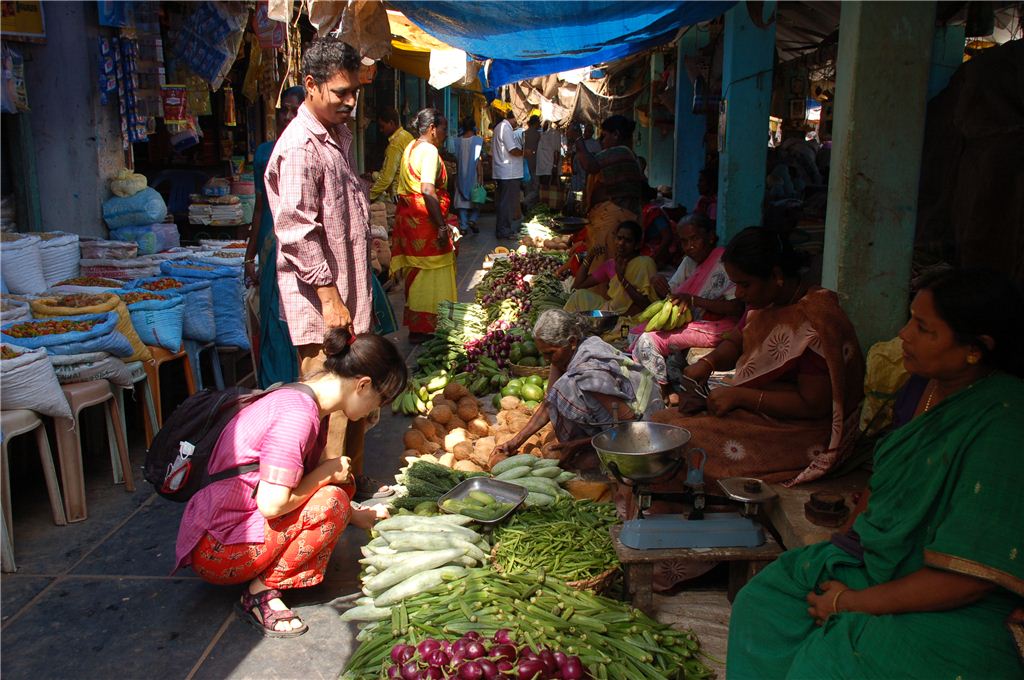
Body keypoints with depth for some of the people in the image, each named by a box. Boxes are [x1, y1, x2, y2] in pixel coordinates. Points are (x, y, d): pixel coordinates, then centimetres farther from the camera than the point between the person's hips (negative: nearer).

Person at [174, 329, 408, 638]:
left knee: (338, 482, 6)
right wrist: (328, 474, -14)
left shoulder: (310, 402, 5)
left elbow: (317, 467, 16)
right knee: (330, 502, -21)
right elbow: (272, 504, -28)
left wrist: (357, 515, 18)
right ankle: (260, 593, -8)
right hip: (216, 547, -10)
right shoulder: (298, 416, -26)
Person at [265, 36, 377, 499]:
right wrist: (330, 298, -21)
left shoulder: (338, 136, 15)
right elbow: (298, 232, -20)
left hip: (349, 294, 10)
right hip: (321, 303, -9)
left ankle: (354, 478, 30)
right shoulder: (300, 146, -15)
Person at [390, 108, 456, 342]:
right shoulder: (429, 151, -15)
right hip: (425, 221, -10)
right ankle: (424, 330, 5)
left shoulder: (411, 148, 15)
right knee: (431, 276, -1)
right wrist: (442, 226, -24)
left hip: (408, 216, 10)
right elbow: (428, 191, -26)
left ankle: (415, 327, 26)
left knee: (417, 273, 17)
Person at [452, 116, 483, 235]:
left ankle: (463, 226, 4)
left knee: (462, 201, 7)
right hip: (473, 175, -3)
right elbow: (478, 160, -14)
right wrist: (480, 176, -11)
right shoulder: (477, 140, -10)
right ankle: (472, 219, -5)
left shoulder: (457, 141, 0)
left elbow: (456, 159, 5)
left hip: (461, 176, 3)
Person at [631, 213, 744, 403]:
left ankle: (666, 393, -3)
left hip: (713, 329, -9)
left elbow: (737, 307, -22)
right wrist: (657, 282, -7)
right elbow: (669, 294, 16)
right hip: (689, 322, 9)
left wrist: (694, 300, -24)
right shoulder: (689, 262, 13)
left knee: (649, 340, -20)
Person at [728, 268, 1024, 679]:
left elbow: (971, 575, -26)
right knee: (760, 607, -2)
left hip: (957, 611, -8)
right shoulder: (927, 386, 1)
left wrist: (854, 602, -19)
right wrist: (848, 535, 3)